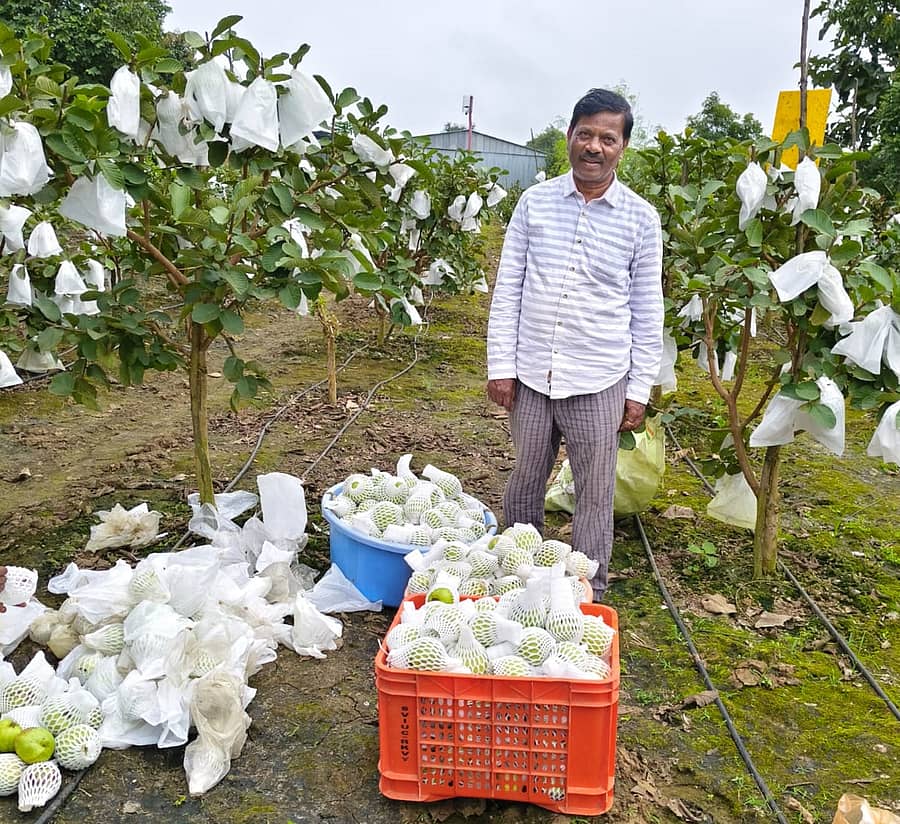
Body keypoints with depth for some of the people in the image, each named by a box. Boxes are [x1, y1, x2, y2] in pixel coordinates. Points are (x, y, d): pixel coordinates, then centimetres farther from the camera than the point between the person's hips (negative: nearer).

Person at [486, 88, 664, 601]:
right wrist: (501, 366, -1)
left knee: (595, 496, 8)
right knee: (524, 484, 15)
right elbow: (507, 289, 3)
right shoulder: (535, 202, 2)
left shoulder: (641, 219, -1)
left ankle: (589, 597, 25)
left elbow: (648, 312, 2)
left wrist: (640, 389, -1)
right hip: (531, 376, 2)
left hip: (599, 383, -1)